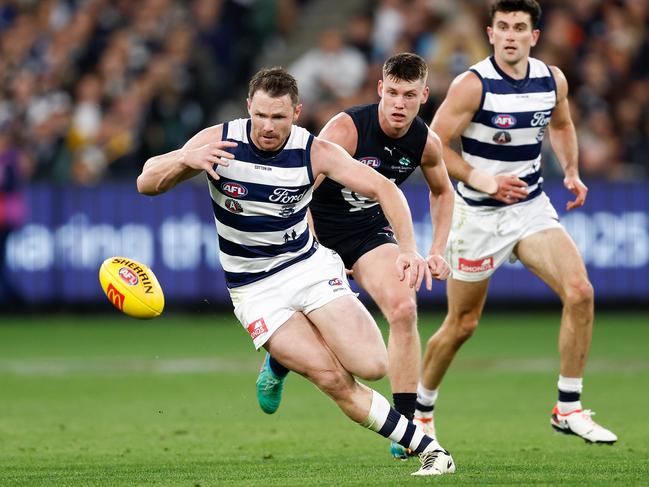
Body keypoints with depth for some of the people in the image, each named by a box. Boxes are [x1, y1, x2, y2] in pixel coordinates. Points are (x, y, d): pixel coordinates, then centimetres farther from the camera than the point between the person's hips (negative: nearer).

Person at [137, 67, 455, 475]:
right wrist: (185, 159, -34)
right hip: (254, 288, -1)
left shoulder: (315, 152, -12)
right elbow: (147, 183, -13)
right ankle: (427, 447, -7)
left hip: (310, 266, 1)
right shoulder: (218, 141, -13)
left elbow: (384, 188, -11)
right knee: (333, 380, -16)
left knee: (372, 366, -19)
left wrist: (408, 249, -25)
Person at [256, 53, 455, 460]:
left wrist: (437, 251, 5)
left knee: (404, 309, -21)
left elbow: (442, 191, 13)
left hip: (372, 231, 3)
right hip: (319, 229, -3)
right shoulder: (346, 128, -26)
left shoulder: (426, 142, -9)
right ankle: (277, 365, 46)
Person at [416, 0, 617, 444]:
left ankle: (569, 408, -6)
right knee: (462, 324, 5)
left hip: (532, 206, 4)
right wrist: (483, 181, -22)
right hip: (479, 213, -4)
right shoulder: (473, 85, -17)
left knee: (580, 292, -17)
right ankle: (421, 407, 30)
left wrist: (572, 171, 5)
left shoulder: (552, 79, -1)